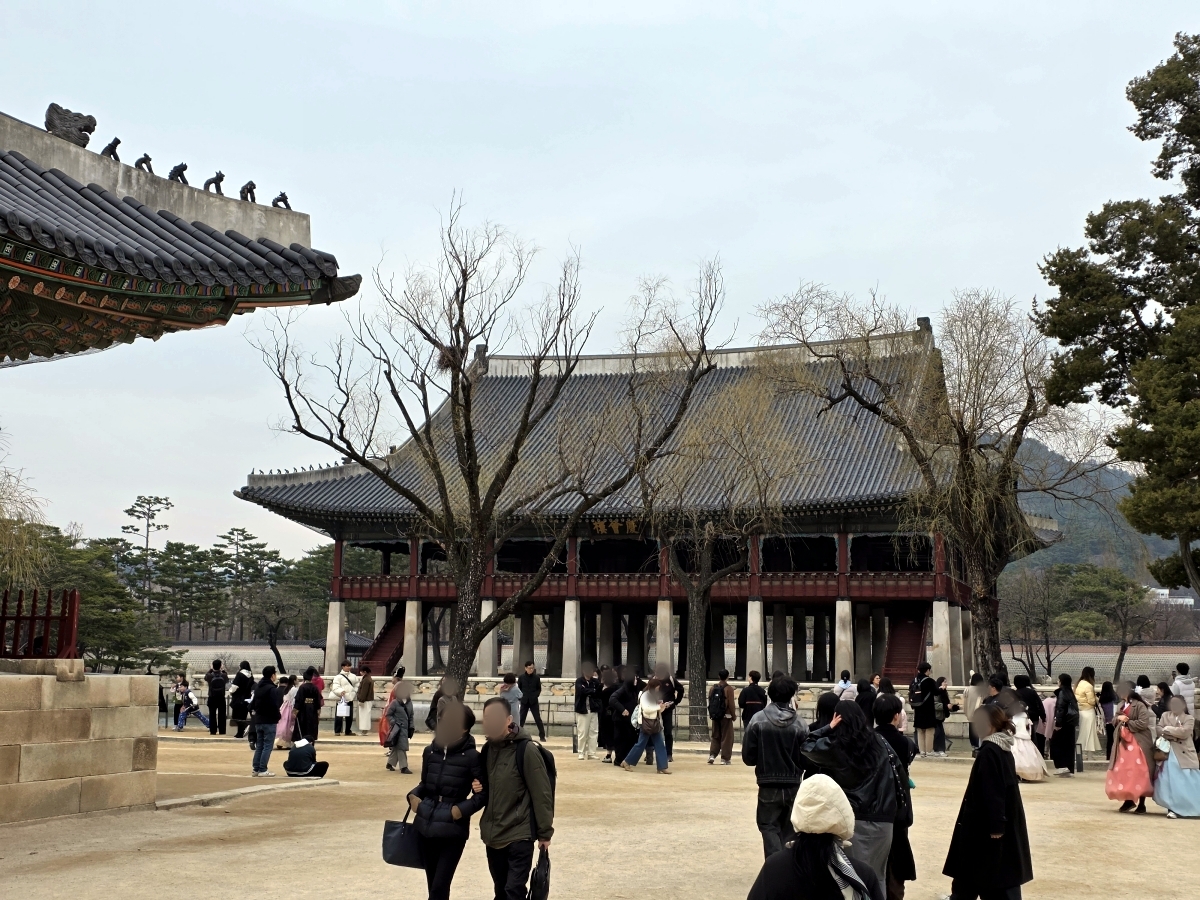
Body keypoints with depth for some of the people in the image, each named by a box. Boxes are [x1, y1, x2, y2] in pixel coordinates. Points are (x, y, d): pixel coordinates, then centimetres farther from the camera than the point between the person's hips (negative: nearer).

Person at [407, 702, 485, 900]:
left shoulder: (471, 756, -9)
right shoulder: (430, 751, 4)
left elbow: (484, 792, -4)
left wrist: (463, 809, -16)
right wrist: (413, 795, -2)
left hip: (453, 830, -5)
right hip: (425, 826, 5)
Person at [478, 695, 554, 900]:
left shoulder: (526, 750, -15)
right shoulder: (488, 749, 5)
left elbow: (541, 794, -12)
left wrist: (544, 832, -8)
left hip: (519, 835, -7)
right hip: (492, 834, 7)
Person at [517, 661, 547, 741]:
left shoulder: (536, 677, -1)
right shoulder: (521, 677, -2)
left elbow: (539, 689, 6)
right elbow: (519, 688, 7)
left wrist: (535, 695, -9)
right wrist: (521, 696, -5)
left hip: (534, 701, 0)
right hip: (524, 701, 0)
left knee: (538, 719, -1)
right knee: (521, 718, 5)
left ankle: (542, 736, 3)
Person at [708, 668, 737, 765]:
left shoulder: (713, 688, 5)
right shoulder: (729, 688, -10)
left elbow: (709, 702, 8)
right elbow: (731, 704, -13)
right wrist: (733, 715, -3)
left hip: (715, 716, 4)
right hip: (726, 716, -4)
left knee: (715, 737, 14)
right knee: (726, 738, 3)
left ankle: (712, 755, 1)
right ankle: (725, 759, 3)